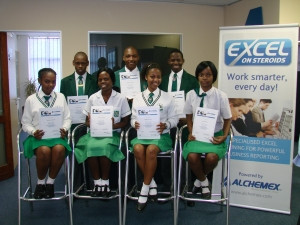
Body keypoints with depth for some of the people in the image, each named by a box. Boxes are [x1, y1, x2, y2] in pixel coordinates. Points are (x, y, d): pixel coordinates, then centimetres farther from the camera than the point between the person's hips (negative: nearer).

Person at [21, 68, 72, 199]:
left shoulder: (61, 97, 14)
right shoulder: (31, 100, 10)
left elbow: (67, 118, 13)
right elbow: (26, 122, 9)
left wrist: (64, 129, -7)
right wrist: (33, 132, -11)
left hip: (57, 135, 1)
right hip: (38, 136, -1)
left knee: (59, 149, -34)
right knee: (44, 151, -35)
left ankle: (50, 182, -10)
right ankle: (40, 182, -6)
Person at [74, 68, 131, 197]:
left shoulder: (121, 99, 6)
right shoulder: (93, 98, 12)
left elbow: (125, 122, 5)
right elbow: (87, 121, 13)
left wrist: (114, 125, -15)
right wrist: (90, 123, -12)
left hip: (112, 134, -2)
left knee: (104, 146, -34)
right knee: (90, 146, -31)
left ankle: (105, 182, -15)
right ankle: (97, 182, -15)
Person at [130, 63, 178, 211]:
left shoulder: (167, 98, 8)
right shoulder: (138, 98, 14)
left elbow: (174, 118, 7)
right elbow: (133, 118, 12)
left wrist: (166, 124, -15)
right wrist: (135, 123, -12)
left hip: (161, 135, -2)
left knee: (151, 150, -34)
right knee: (138, 149, -32)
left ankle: (145, 188, -18)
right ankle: (151, 184, -12)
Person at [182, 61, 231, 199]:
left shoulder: (221, 96, -5)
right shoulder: (191, 94, 0)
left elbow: (227, 119, 3)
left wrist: (224, 136, -13)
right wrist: (191, 133, -5)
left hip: (215, 135, -1)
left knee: (212, 157, -31)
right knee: (192, 156, -28)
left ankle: (199, 180, 6)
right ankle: (204, 182, 6)